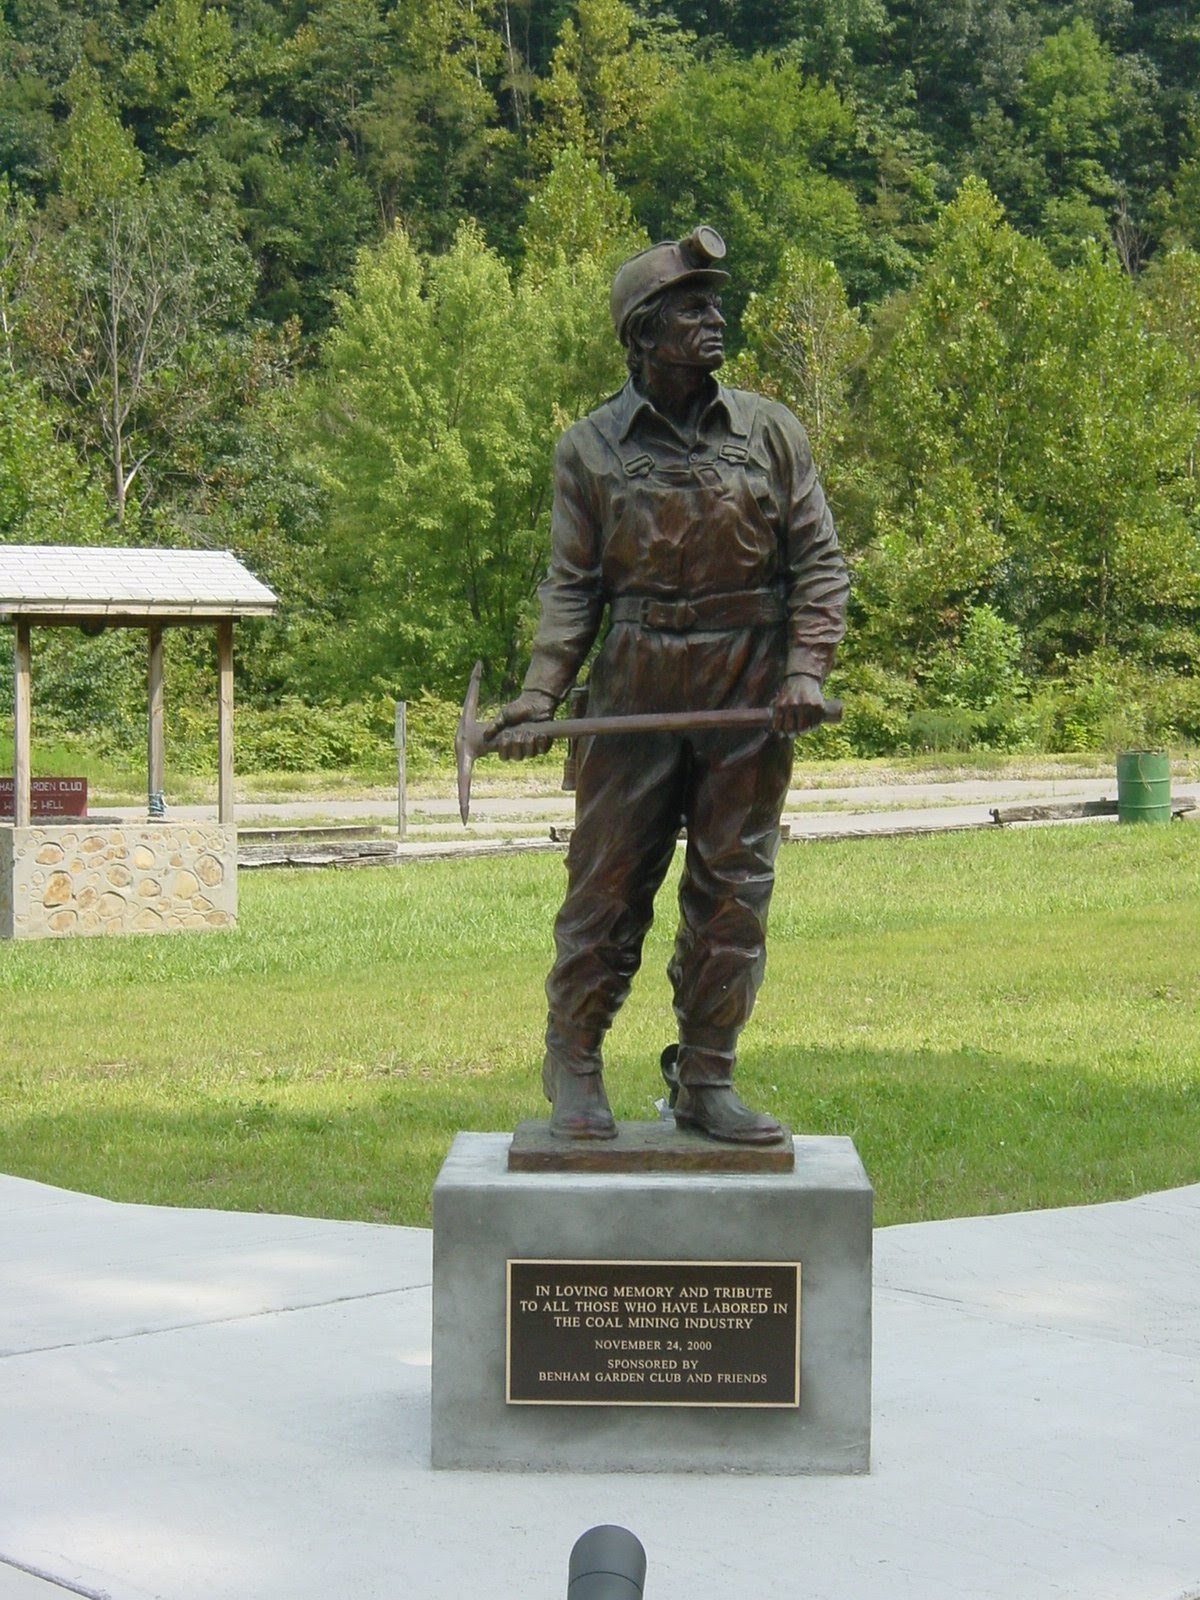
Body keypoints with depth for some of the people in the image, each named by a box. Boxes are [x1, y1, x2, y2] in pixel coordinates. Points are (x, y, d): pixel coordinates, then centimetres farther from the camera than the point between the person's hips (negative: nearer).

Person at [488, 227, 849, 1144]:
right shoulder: (591, 448, 3)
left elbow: (820, 564, 6)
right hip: (635, 697, -1)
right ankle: (574, 1071, 16)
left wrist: (805, 671, -8)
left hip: (751, 701, 1)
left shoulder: (770, 431, 5)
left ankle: (707, 1084, 15)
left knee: (732, 894, 4)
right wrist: (539, 695, -9)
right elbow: (572, 587, 3)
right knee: (606, 886, 2)